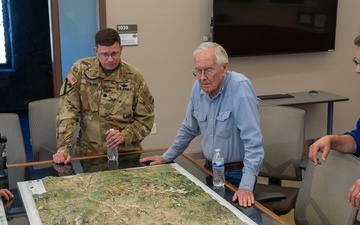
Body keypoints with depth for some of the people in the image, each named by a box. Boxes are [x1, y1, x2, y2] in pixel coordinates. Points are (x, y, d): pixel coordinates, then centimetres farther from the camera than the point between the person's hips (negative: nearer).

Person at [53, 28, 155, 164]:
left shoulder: (134, 77, -2)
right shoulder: (80, 70, -3)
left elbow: (146, 118, 2)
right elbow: (67, 112, -5)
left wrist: (125, 136, -15)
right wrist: (63, 149, -15)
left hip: (126, 152, 0)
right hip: (89, 153, 0)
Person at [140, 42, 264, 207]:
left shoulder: (240, 87, -23)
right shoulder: (199, 87, -3)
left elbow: (253, 140, -27)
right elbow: (189, 128, 13)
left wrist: (246, 186, -33)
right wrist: (166, 157, 17)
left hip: (237, 174, -6)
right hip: (210, 168, 6)